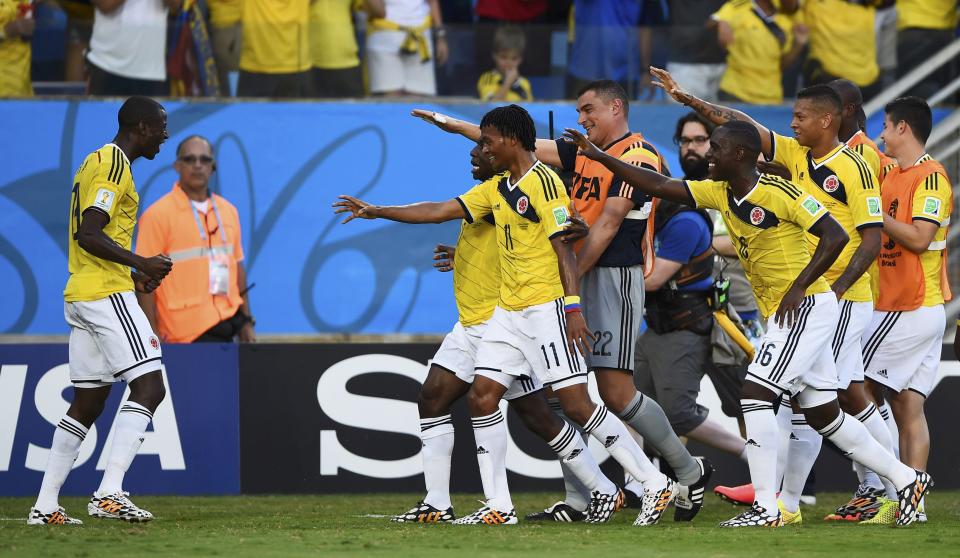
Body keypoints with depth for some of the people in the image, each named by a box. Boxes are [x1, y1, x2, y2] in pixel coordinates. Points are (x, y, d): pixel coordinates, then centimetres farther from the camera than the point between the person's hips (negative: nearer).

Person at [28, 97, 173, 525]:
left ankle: (45, 505, 11)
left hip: (80, 295, 10)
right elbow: (89, 235, -20)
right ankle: (109, 493, -23)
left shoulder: (96, 163, 21)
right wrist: (141, 264, -23)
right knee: (149, 388, -14)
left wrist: (134, 276, 21)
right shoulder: (113, 166, -11)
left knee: (87, 402, 12)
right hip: (107, 293, -10)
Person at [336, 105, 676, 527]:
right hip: (508, 313, 9)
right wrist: (376, 212, 22)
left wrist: (573, 307, -22)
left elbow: (564, 247, -15)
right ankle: (499, 507, 5)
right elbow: (440, 212, 21)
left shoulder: (543, 181, -11)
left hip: (547, 309, -9)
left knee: (576, 403, -13)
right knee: (481, 396, 2)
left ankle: (655, 484, -7)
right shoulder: (496, 189, 15)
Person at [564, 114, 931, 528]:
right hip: (781, 314, 9)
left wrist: (798, 288, -23)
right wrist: (598, 157, 3)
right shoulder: (720, 193, 8)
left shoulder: (779, 192, -16)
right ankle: (906, 479, 22)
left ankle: (766, 508, -13)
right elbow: (660, 186, 8)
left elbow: (835, 235, -18)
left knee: (755, 395, -15)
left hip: (807, 307, -9)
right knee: (824, 416, 12)